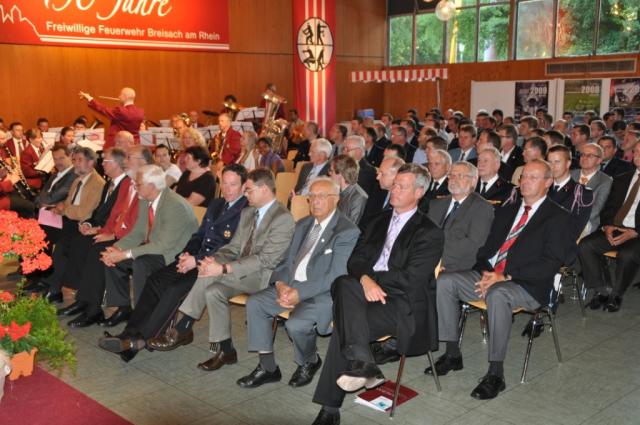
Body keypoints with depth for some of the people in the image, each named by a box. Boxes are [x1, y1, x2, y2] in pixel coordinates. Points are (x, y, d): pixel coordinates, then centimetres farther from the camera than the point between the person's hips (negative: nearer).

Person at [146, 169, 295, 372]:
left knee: (210, 276, -24)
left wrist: (224, 268, -24)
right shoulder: (247, 212, 13)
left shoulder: (283, 218, -15)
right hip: (242, 271, 8)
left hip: (263, 276, -8)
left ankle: (182, 330, -9)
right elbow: (234, 247, 14)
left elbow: (266, 259, -21)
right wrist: (215, 259, -9)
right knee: (213, 291, -19)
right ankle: (225, 350, -8)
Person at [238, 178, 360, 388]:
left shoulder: (347, 232, -12)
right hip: (291, 285, 8)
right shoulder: (303, 224, 14)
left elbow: (335, 276, -19)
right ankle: (267, 367, 2)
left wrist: (300, 293, -23)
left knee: (296, 324, -30)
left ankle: (309, 362, 5)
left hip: (323, 293, -7)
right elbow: (288, 259, 14)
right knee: (254, 303, -8)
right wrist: (281, 283, -7)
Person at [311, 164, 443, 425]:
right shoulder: (379, 221, 19)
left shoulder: (429, 232, 1)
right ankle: (361, 363, -35)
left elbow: (410, 278, -11)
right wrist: (365, 279, -13)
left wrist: (372, 279, -8)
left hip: (404, 306, -5)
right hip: (369, 293, 5)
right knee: (344, 284, -29)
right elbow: (355, 260, 9)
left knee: (344, 325, -27)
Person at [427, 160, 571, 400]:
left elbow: (552, 263, -11)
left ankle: (495, 374, -29)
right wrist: (486, 272, -6)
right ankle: (452, 354, -7)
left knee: (497, 294, -38)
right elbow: (487, 248, 18)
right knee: (444, 281, -14)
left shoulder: (557, 217, 0)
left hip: (527, 286, -6)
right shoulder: (507, 211, 20)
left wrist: (505, 277, -19)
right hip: (490, 276, 7)